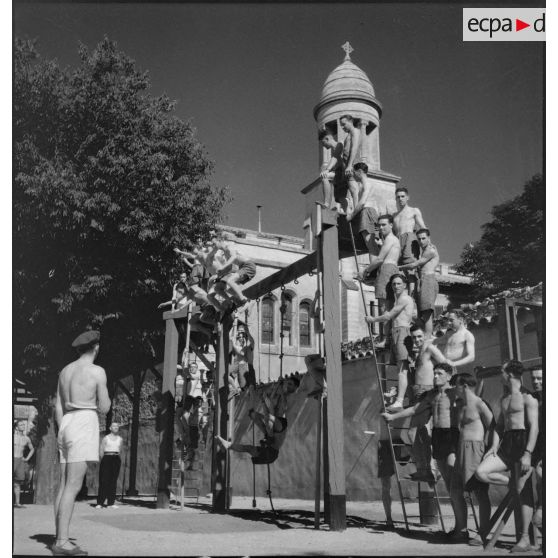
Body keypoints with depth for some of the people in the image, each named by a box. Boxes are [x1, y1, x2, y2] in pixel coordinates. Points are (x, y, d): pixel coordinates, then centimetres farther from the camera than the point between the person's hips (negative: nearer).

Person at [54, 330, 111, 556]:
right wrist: (104, 395, 18)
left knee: (64, 486, 7)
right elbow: (104, 408, -4)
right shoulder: (98, 372, -6)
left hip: (66, 426, 7)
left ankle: (60, 540, 8)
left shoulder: (65, 371, 14)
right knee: (73, 487, -10)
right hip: (84, 426, -7)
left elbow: (58, 408, 15)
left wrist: (63, 435, 20)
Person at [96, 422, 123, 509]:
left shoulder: (120, 439, 12)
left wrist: (116, 458, 9)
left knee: (113, 481, 2)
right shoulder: (106, 438, 0)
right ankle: (99, 503, -4)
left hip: (116, 460, 4)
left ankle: (111, 502, 5)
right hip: (107, 459, -4)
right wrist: (104, 461, 2)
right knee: (104, 481, -7)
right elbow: (101, 451, 1)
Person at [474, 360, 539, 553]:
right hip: (506, 443, 8)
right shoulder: (504, 399, 20)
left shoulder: (528, 397, -5)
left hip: (523, 442, -7)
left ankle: (525, 539, -1)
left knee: (523, 490, -7)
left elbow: (534, 427, -12)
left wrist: (528, 454, -20)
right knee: (481, 472, -11)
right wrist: (494, 446, 6)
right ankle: (514, 484, 7)